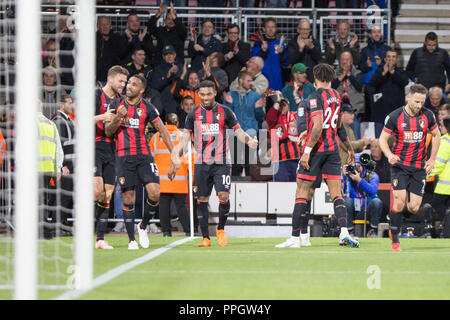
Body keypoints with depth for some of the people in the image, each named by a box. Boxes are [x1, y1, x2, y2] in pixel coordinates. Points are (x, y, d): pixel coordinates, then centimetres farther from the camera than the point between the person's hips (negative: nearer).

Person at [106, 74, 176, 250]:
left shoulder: (147, 107, 3)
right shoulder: (116, 104, 5)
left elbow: (163, 131, 6)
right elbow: (108, 132, 4)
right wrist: (117, 118, -16)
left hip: (143, 155, 0)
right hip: (123, 156, 0)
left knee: (154, 192, -15)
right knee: (128, 198, -2)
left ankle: (143, 226, 10)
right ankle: (131, 239, 7)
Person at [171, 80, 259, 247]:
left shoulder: (225, 112, 3)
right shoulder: (194, 114, 7)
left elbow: (239, 132, 6)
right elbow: (186, 137, 8)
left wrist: (249, 140, -15)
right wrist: (176, 153, -9)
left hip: (222, 162, -2)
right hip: (201, 163, 2)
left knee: (224, 196, -13)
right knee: (202, 199, 0)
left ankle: (221, 229, 11)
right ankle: (205, 238, 7)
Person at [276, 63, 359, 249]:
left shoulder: (316, 97, -11)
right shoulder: (337, 96, 10)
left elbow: (318, 127, -20)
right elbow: (341, 127, 18)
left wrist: (307, 151, -20)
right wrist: (349, 148, 30)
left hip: (316, 149, -6)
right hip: (333, 149, 6)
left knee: (302, 193, -1)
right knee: (336, 193, 4)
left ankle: (296, 237, -2)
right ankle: (344, 232, -13)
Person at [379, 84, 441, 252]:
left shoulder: (428, 116, -2)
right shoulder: (395, 116, -9)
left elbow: (436, 135, 15)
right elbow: (383, 138, -1)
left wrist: (432, 159, 8)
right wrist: (389, 155, -19)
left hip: (419, 167, 2)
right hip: (399, 165, -2)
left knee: (414, 207, -5)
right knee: (399, 202, -17)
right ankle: (395, 241, -3)